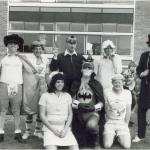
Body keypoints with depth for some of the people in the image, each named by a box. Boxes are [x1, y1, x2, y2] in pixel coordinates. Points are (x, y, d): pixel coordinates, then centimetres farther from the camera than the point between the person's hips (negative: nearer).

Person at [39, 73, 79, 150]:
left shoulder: (67, 96, 13)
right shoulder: (45, 96, 3)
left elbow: (70, 114, 10)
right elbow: (42, 115, 1)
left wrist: (65, 129, -5)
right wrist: (53, 129, -8)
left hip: (65, 128, 3)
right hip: (50, 128, -2)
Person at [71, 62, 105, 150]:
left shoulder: (96, 84, 3)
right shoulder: (76, 84, 8)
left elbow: (101, 102, 2)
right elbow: (72, 100, 5)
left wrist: (94, 107, -16)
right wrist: (79, 105, -14)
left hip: (93, 112, -3)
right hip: (79, 113, 3)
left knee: (91, 125, -34)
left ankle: (97, 139, -1)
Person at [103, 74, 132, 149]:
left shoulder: (127, 93, -3)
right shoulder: (107, 92, -8)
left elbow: (128, 111, 2)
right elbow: (105, 109, -2)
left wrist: (126, 124, 1)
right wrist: (107, 122, -2)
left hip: (122, 123, 1)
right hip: (110, 122, -1)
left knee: (126, 146, -14)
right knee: (107, 145, -16)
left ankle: (120, 136, 19)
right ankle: (110, 136, 17)